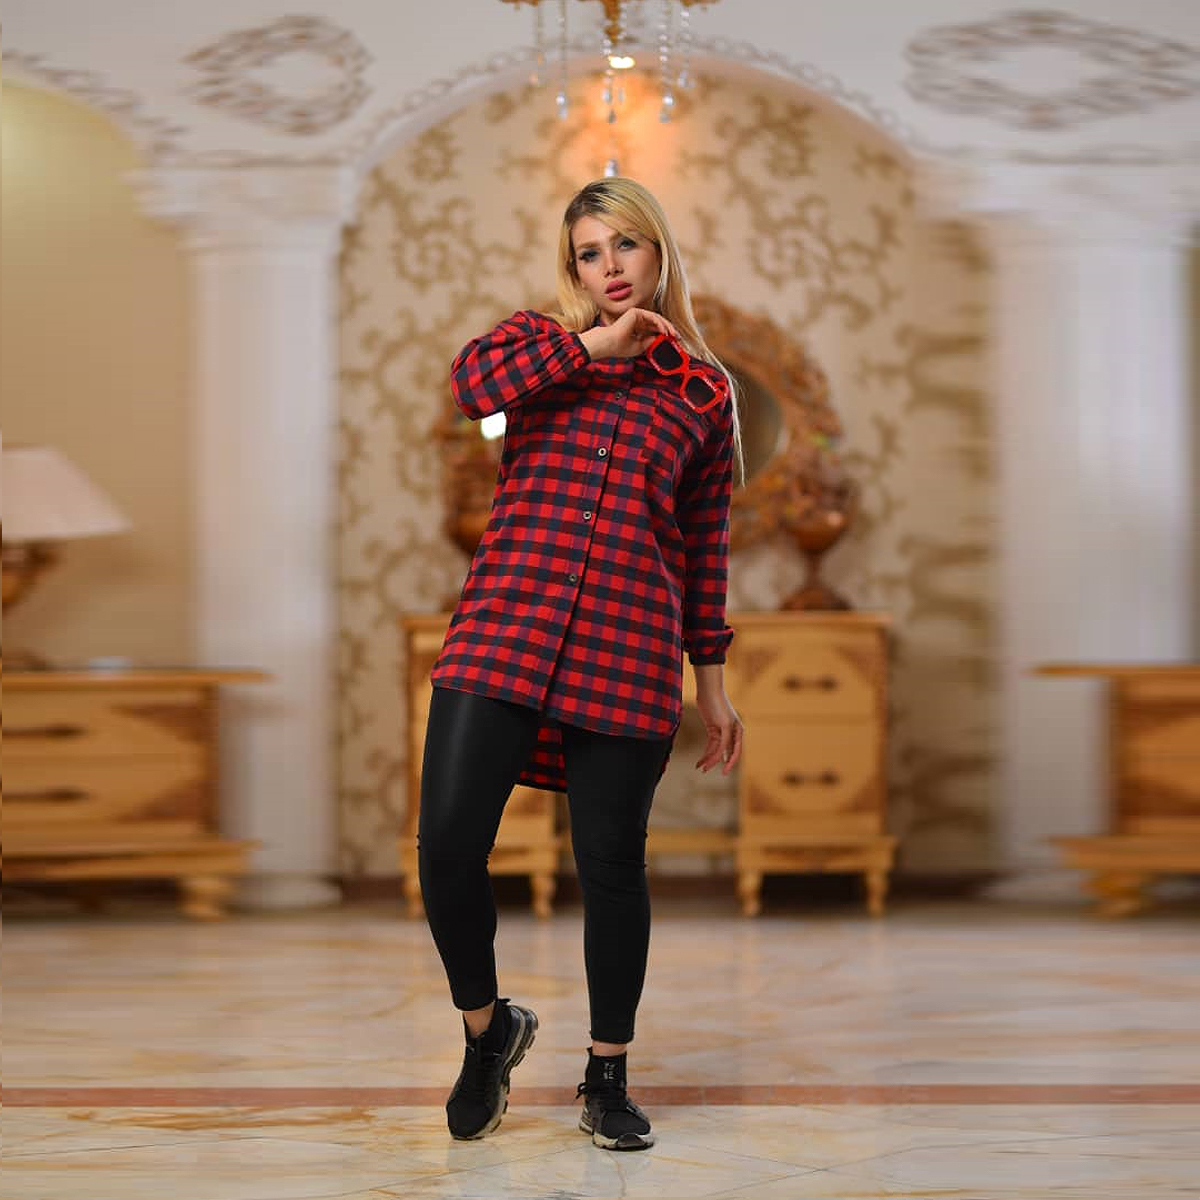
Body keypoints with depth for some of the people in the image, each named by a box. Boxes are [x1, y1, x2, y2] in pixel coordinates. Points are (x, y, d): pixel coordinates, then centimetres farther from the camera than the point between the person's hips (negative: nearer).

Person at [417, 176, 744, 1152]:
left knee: (612, 861, 2)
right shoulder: (539, 340, 15)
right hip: (504, 626, 0)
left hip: (630, 650, 0)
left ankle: (608, 1076, 21)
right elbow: (469, 380, -9)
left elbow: (706, 540, 17)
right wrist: (596, 342, -5)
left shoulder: (705, 390, 15)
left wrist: (712, 682, 16)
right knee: (449, 841, -10)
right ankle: (488, 1030, 17)